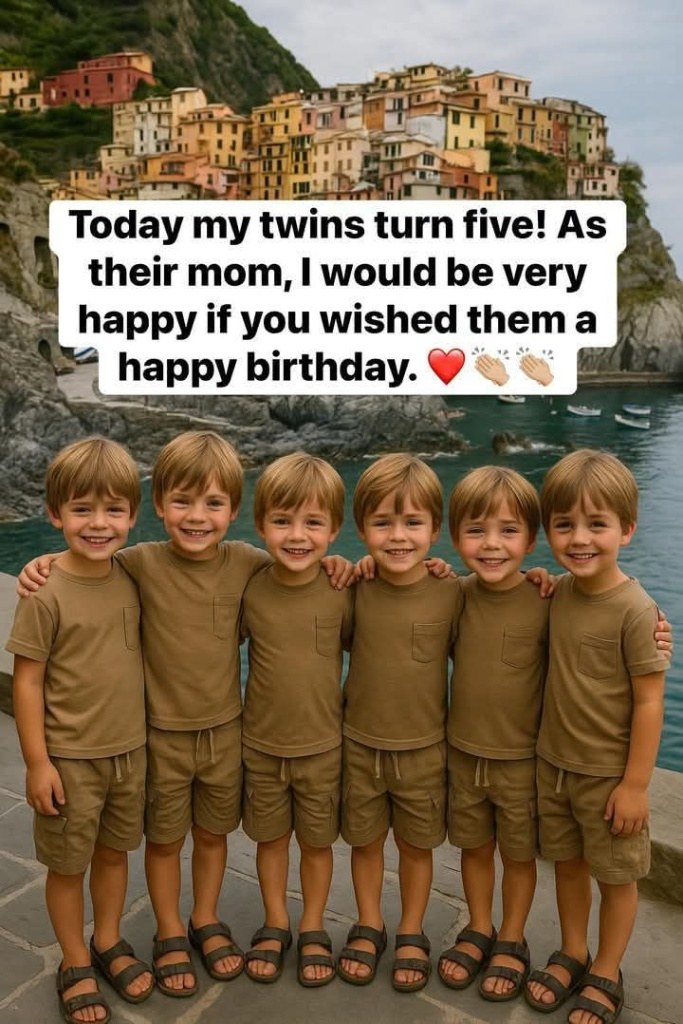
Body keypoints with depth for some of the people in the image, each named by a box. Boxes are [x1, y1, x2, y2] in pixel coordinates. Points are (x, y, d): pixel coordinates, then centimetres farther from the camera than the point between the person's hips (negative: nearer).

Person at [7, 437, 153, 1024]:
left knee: (115, 851, 21)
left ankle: (108, 941, 44)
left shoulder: (131, 581, -4)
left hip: (129, 751, 5)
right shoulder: (46, 595, -19)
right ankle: (75, 963, 36)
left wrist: (143, 734, 10)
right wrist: (37, 762, -12)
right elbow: (26, 681, -13)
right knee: (68, 864, 14)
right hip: (70, 759, -4)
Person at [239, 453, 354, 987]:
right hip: (261, 744, 1)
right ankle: (275, 924, 41)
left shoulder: (343, 592, -14)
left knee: (317, 841, 17)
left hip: (323, 745, -1)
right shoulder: (249, 591, -13)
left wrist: (349, 704, -8)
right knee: (270, 837, 19)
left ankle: (313, 929, 40)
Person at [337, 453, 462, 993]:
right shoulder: (353, 589, -11)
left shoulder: (451, 594, -15)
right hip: (360, 745, 1)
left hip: (424, 749, -1)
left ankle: (412, 933, 42)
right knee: (365, 841, 19)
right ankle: (369, 927, 44)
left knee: (416, 845, 18)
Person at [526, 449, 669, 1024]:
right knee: (567, 863, 22)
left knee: (616, 876, 16)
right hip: (554, 763, 5)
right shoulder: (556, 592, -6)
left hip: (609, 775, -5)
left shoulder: (634, 609, -22)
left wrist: (635, 783, -15)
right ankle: (573, 954, 44)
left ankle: (606, 975, 37)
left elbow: (649, 701, -18)